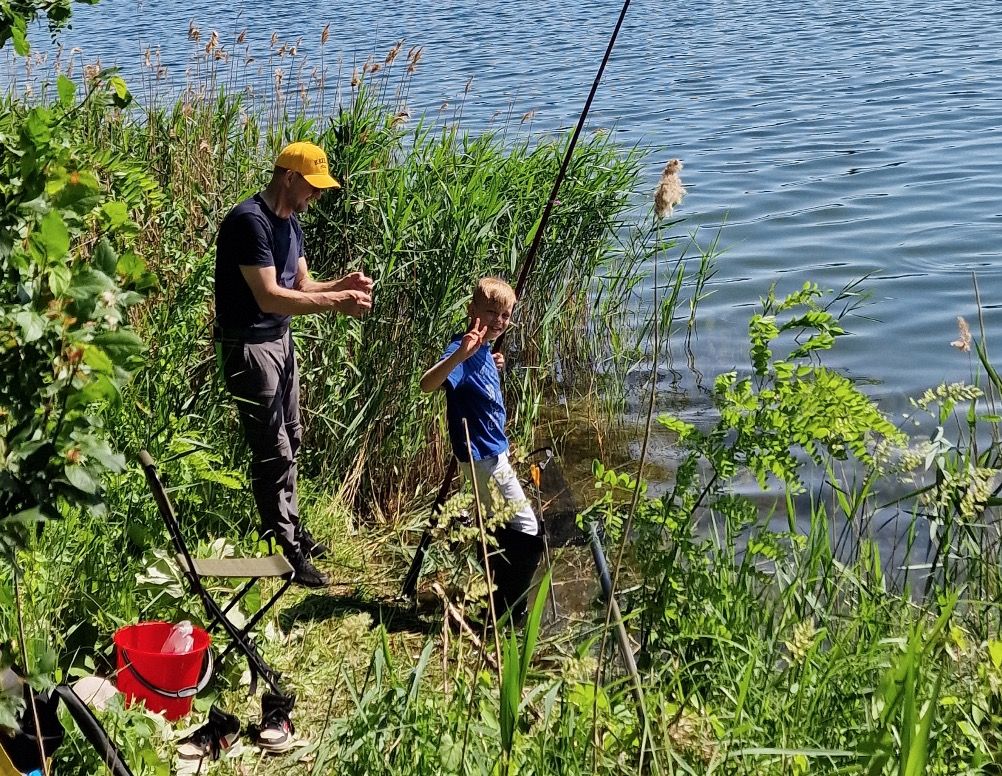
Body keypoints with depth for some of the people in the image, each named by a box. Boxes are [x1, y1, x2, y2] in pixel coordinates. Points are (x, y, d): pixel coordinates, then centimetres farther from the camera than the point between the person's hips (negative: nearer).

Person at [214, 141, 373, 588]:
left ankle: (291, 528, 32)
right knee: (274, 450, -5)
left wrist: (341, 285, -7)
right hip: (248, 346, -10)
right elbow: (269, 297, -27)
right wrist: (335, 304, -29)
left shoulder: (289, 221, 8)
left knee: (290, 440, 18)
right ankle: (287, 551, 4)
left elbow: (300, 285, 12)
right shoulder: (250, 221, -21)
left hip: (279, 339, 10)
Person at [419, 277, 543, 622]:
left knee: (500, 526, 21)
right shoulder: (464, 350, -22)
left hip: (491, 452, 10)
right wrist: (460, 354, -56)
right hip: (483, 454, -10)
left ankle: (498, 601, 34)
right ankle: (507, 612, 1)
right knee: (527, 532, -7)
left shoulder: (484, 351, 5)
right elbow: (427, 384, -42)